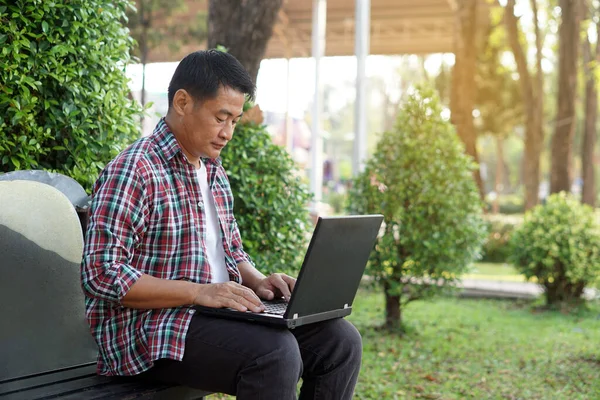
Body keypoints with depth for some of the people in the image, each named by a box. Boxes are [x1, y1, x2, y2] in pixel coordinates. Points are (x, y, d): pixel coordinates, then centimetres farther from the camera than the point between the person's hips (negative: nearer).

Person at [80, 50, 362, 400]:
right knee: (275, 352, -32)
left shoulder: (214, 172, 15)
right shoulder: (133, 172, -13)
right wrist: (199, 292, -25)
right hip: (150, 328, -8)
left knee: (340, 339, -6)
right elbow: (102, 275, -20)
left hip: (218, 313, 9)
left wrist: (258, 281, 1)